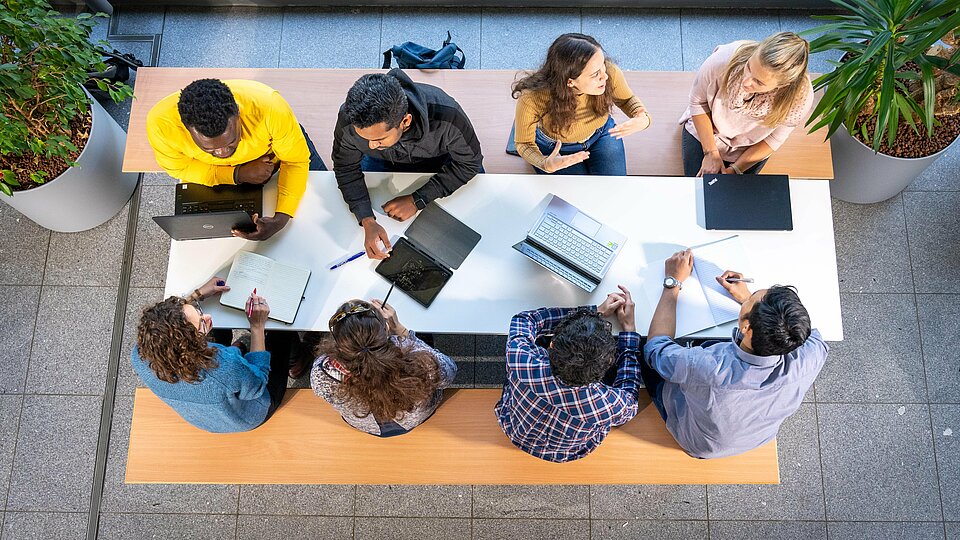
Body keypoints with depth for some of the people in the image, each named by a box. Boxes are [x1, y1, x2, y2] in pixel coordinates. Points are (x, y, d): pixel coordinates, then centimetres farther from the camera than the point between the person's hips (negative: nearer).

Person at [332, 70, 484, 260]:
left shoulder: (447, 116, -45)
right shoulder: (349, 119, -38)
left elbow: (469, 162, -26)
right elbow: (346, 169, -20)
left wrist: (417, 200, -32)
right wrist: (367, 222, -36)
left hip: (440, 159, -1)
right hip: (384, 163, 1)